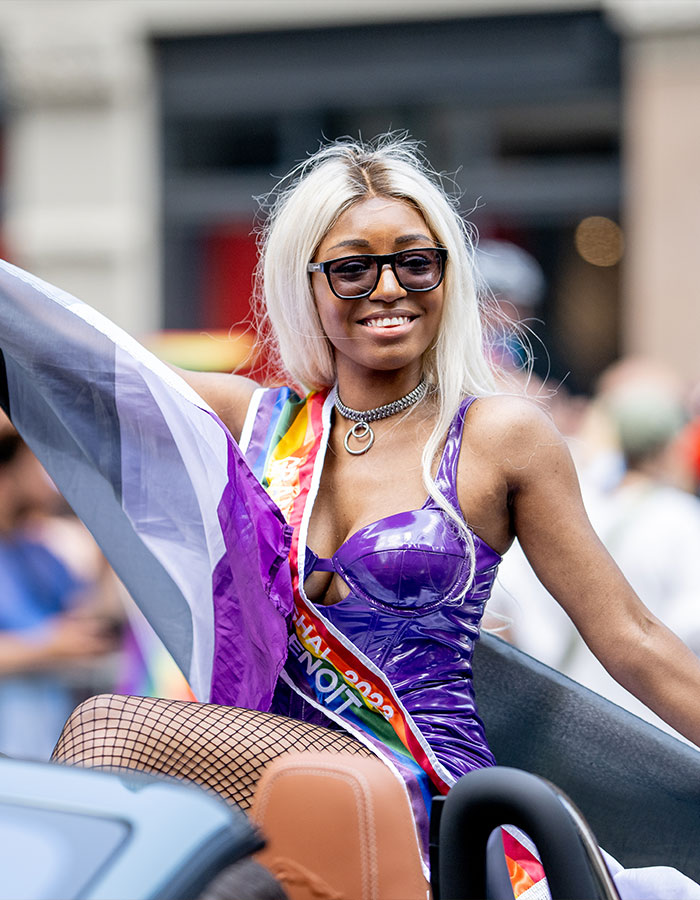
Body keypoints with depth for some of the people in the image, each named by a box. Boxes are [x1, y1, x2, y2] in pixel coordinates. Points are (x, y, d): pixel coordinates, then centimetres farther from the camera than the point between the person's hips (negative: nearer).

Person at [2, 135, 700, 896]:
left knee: (109, 728, -23)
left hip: (428, 784, -4)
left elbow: (632, 643, 3)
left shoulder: (498, 438, 1)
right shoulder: (255, 419, 12)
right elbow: (67, 354, 10)